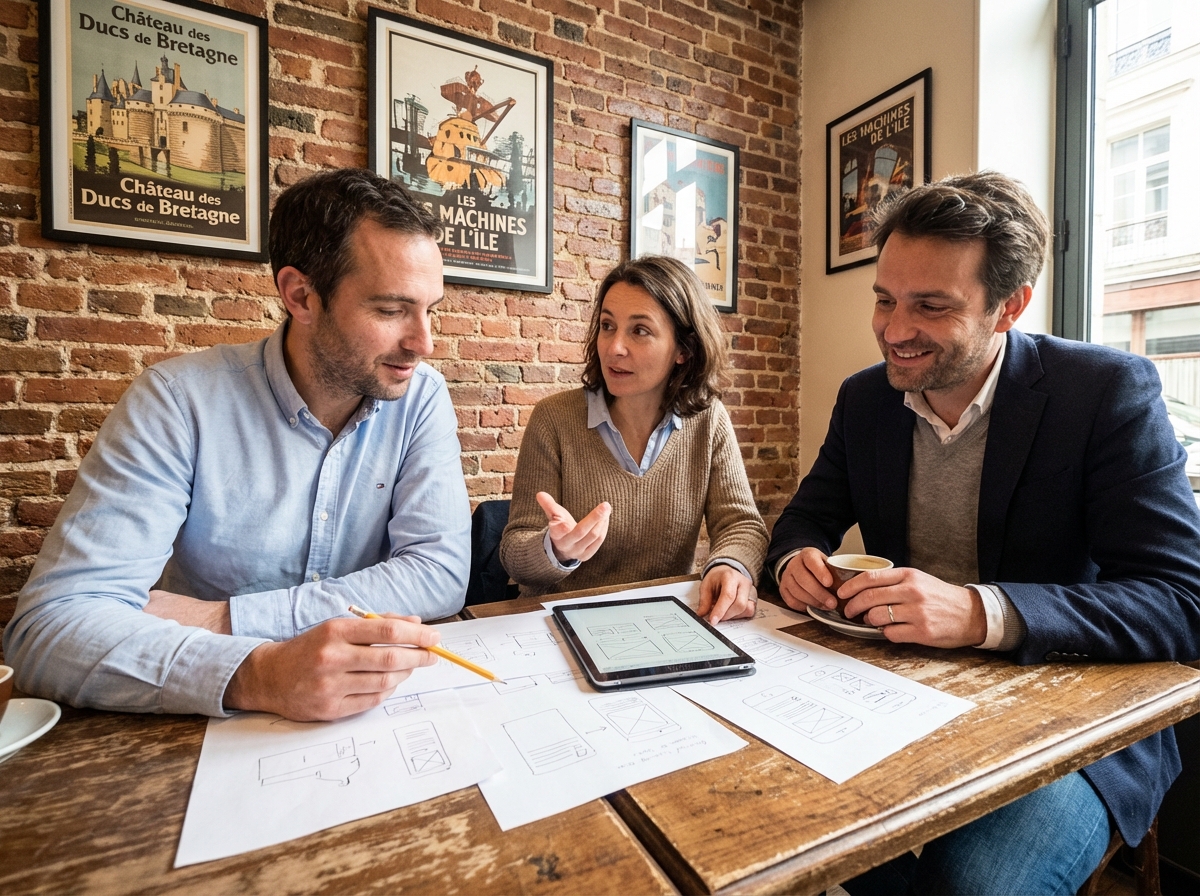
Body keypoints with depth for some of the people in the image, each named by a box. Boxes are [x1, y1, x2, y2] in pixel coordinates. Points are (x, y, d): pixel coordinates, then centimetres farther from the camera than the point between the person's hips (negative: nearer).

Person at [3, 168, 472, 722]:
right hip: (202, 726, 0)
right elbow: (52, 623, -17)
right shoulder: (179, 401, -12)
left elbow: (442, 572, -15)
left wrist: (228, 618, -19)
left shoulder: (421, 397, -8)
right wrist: (255, 675, -35)